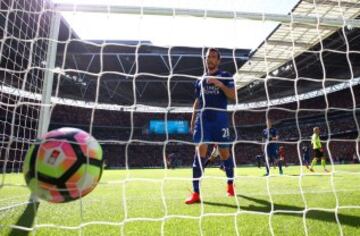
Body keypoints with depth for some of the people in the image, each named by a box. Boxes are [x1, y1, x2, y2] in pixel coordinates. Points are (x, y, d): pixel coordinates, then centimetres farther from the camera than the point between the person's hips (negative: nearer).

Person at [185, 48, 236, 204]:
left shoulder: (225, 76, 8)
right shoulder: (200, 80, 19)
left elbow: (233, 96, -6)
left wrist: (219, 83, -19)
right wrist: (192, 121, 14)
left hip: (220, 118, -2)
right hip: (202, 118, 2)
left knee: (224, 152, 5)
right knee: (200, 150, -11)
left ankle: (230, 185, 29)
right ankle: (196, 193, -9)